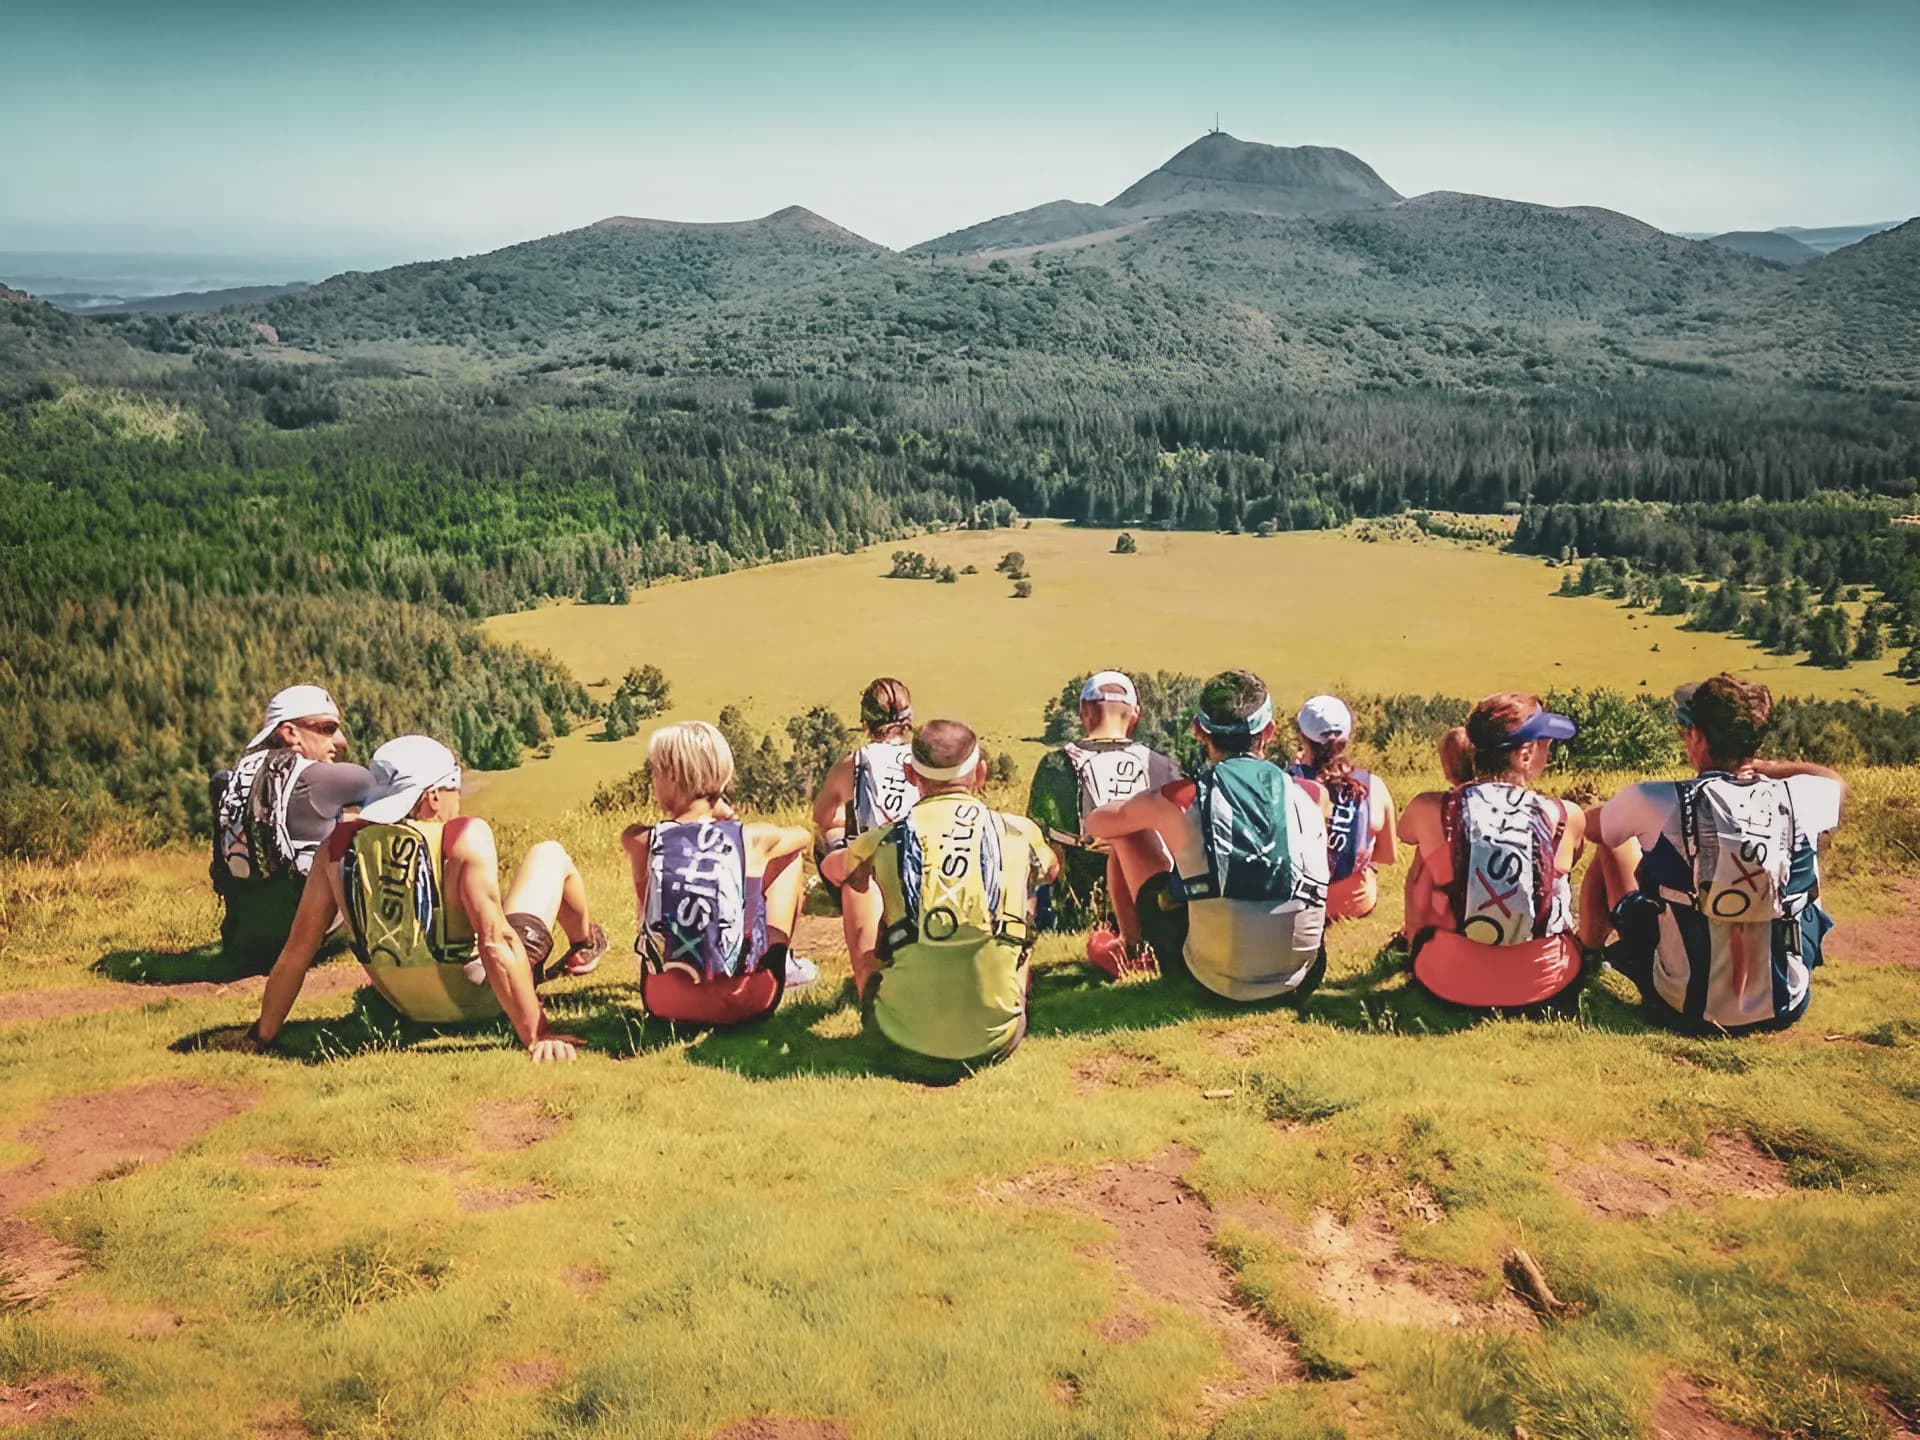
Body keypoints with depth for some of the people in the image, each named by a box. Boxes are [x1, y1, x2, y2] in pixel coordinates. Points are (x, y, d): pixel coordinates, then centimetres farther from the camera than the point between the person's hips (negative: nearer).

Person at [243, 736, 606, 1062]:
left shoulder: (338, 845, -10)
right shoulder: (466, 838, -24)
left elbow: (297, 949, -6)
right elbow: (496, 943, -28)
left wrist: (263, 1035, 6)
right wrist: (537, 1036, -24)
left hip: (406, 1007, 5)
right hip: (477, 1002, -4)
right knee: (549, 854, 14)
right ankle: (585, 947, 42)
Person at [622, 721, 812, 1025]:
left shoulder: (642, 842, -8)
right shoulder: (751, 839, -9)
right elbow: (804, 835, 16)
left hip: (665, 1001, 1)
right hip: (745, 1001, -1)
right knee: (790, 854, 17)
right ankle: (780, 965, 34)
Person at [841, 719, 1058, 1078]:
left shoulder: (884, 840, -4)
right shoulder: (1019, 833, 0)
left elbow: (837, 870, 23)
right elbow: (1052, 868, 27)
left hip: (907, 1042, -1)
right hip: (995, 1041, 1)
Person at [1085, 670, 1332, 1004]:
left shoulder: (1178, 801, -12)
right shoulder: (1313, 796, -5)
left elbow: (1096, 824, 9)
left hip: (1216, 981, -2)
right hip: (1298, 982, 3)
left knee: (1129, 832, 13)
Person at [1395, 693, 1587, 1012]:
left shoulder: (1429, 810, -13)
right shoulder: (1566, 817, -12)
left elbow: (1405, 832, 14)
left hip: (1449, 986, 0)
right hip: (1546, 988, 0)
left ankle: (1413, 945, 54)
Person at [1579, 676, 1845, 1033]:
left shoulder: (1655, 802, -18)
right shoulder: (1798, 799, -10)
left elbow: (1590, 826, 6)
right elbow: (1836, 783, 18)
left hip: (1686, 1009, -2)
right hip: (1786, 1009, 3)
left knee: (1614, 844, 15)